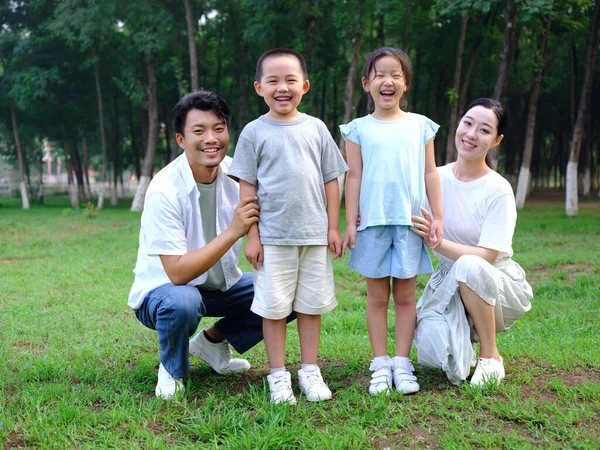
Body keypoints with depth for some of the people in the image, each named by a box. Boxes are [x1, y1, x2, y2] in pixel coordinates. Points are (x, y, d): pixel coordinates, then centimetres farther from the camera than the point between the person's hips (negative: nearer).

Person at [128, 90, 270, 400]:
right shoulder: (164, 190, -26)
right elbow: (177, 273, -30)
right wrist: (233, 231, -35)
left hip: (222, 284, 6)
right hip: (164, 288, -6)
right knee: (183, 303, -39)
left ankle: (213, 341, 10)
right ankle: (172, 370, -6)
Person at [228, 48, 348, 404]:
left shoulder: (316, 128, 7)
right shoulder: (254, 132, 1)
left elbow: (331, 181, 9)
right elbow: (247, 187, 1)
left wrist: (333, 227, 5)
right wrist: (252, 235, -4)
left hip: (314, 235, 2)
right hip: (272, 237, -2)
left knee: (311, 305, 8)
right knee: (274, 307, 3)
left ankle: (310, 371, 20)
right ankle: (279, 376, 15)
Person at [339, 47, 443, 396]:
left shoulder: (420, 126, 8)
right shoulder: (359, 129, 5)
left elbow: (430, 173, 9)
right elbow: (354, 177, 4)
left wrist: (438, 217, 4)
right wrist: (350, 222, -1)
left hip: (410, 222, 1)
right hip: (373, 223, 0)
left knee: (406, 294, 4)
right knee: (377, 296, 5)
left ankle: (402, 363, 12)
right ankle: (380, 365, 12)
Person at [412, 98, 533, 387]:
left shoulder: (498, 190, -14)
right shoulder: (437, 178, -2)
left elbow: (486, 257, -20)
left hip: (495, 285, -3)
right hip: (448, 283, 3)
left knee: (468, 266, -39)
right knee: (433, 353, -25)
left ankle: (490, 356, -16)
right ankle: (466, 331, 13)